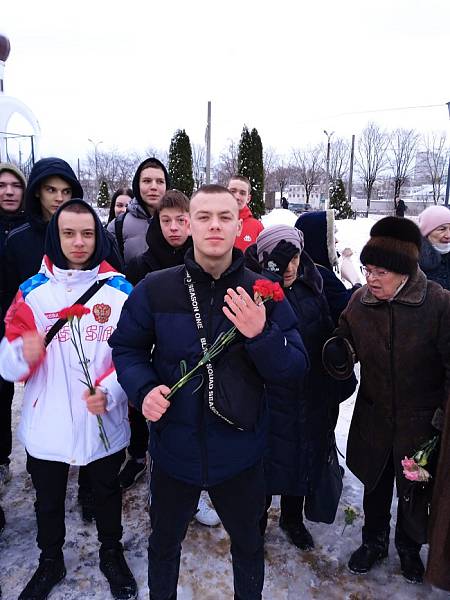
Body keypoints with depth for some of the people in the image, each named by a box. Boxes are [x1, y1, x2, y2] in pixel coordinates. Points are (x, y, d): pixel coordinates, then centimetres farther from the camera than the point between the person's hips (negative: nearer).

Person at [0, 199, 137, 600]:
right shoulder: (33, 290, -3)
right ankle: (50, 562, 47)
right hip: (47, 423, 1)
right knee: (48, 499, 21)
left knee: (107, 491, 20)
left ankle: (112, 553, 46)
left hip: (104, 421, 0)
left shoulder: (120, 289, -6)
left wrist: (108, 391, -24)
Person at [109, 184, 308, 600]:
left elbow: (296, 369, -11)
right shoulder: (154, 289, -10)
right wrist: (144, 388, -18)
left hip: (239, 452, 0)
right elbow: (127, 348, 1)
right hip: (174, 447, 1)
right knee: (164, 542, 27)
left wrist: (261, 334, -30)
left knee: (248, 543, 26)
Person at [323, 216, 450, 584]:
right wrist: (339, 354, -20)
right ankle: (374, 542, 47)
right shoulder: (360, 302, -9)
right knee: (375, 485, 21)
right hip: (373, 416, 3)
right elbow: (346, 345, 4)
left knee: (414, 489, 18)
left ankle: (409, 548, 47)